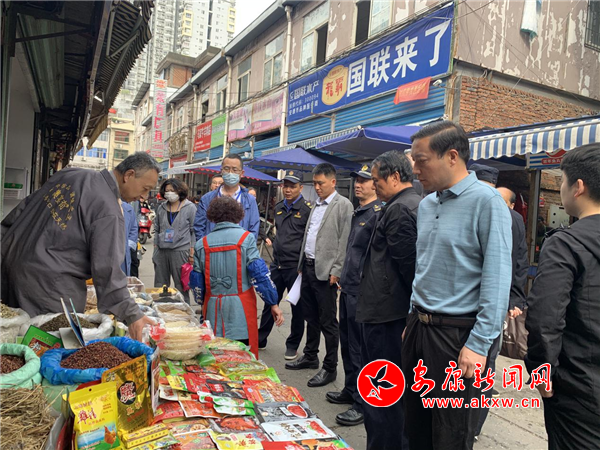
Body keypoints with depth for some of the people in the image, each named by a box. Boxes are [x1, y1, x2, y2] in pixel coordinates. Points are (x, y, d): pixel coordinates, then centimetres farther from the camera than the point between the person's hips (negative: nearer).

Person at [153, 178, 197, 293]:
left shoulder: (190, 208, -2)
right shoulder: (161, 208, 11)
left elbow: (194, 232, -2)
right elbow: (157, 229, 17)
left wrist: (192, 253, -7)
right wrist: (155, 249, 12)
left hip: (180, 251, -4)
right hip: (161, 251, 5)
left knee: (181, 286, 3)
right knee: (159, 285, 12)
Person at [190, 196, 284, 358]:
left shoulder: (202, 243, 4)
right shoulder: (246, 237, -5)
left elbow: (197, 281, 9)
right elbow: (259, 273, -10)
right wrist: (273, 303, -5)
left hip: (212, 307, 3)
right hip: (241, 307, -3)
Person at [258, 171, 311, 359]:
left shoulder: (307, 209, -9)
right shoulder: (279, 208, 11)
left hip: (296, 266, -6)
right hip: (277, 264, 6)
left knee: (297, 307, 7)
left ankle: (293, 346, 22)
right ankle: (260, 339, 29)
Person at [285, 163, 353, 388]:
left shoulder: (343, 205, -8)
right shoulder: (317, 205, 15)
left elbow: (345, 241, -13)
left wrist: (335, 271, -16)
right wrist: (302, 264, 14)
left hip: (325, 271, -8)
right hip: (308, 266, 8)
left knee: (328, 321, 1)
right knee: (310, 316, 17)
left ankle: (330, 368, 12)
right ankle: (310, 357, 32)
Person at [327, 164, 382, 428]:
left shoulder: (378, 213, -15)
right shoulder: (358, 212, 15)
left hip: (362, 292, -10)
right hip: (349, 288, 10)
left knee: (360, 348, 0)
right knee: (347, 343, 19)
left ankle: (363, 404, 13)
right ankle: (350, 391, 35)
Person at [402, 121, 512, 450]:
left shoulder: (486, 201, -13)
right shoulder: (426, 205, 10)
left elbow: (497, 279, -17)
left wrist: (479, 344, -19)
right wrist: (414, 320, 17)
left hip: (457, 334, -7)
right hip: (419, 328, 7)